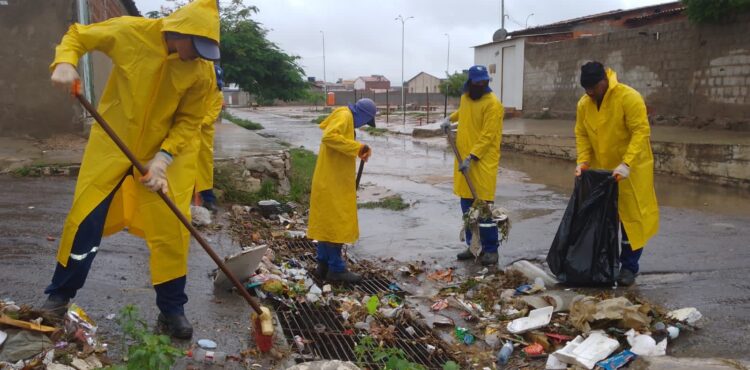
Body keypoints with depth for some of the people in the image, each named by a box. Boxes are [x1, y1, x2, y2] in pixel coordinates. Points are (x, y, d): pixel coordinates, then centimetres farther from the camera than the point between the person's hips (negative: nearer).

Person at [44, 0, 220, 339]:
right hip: (112, 144, 0)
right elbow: (77, 35, -2)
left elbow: (189, 122, -9)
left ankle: (172, 310, 15)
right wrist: (65, 63, -22)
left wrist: (163, 156, -23)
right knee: (84, 218, 3)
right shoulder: (130, 32, -16)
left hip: (163, 150, 0)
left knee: (172, 228, -2)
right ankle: (59, 294, 25)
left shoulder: (202, 72, -15)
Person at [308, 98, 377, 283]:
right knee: (336, 223, -6)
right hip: (333, 183, -10)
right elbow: (328, 137, -29)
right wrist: (357, 147, -28)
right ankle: (336, 269, -1)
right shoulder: (344, 116, -12)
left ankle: (324, 264, 20)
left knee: (327, 222, 13)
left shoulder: (345, 118, 18)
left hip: (331, 182, 10)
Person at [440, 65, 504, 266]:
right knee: (467, 207, 11)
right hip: (465, 160, 7)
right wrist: (450, 118, 18)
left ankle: (491, 249, 6)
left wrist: (471, 157, -23)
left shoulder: (492, 103, -12)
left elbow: (488, 136, -17)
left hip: (483, 162, -7)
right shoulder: (465, 98, 11)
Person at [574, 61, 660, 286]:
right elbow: (582, 135, 5)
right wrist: (583, 161, -10)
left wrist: (626, 164, -31)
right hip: (600, 171, 5)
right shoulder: (583, 103, -1)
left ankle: (629, 267, 12)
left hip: (630, 170, -5)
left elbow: (641, 132, -22)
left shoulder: (628, 97, -19)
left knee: (631, 217, 1)